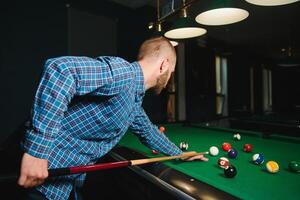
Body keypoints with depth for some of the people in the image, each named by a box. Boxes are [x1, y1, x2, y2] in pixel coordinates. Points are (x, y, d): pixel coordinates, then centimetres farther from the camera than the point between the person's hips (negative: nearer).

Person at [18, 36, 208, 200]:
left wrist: (180, 154, 34)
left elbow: (148, 131, 23)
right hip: (44, 170, -9)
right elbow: (60, 69, -34)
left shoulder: (135, 99, 9)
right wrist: (37, 150, -33)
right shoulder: (122, 72, -22)